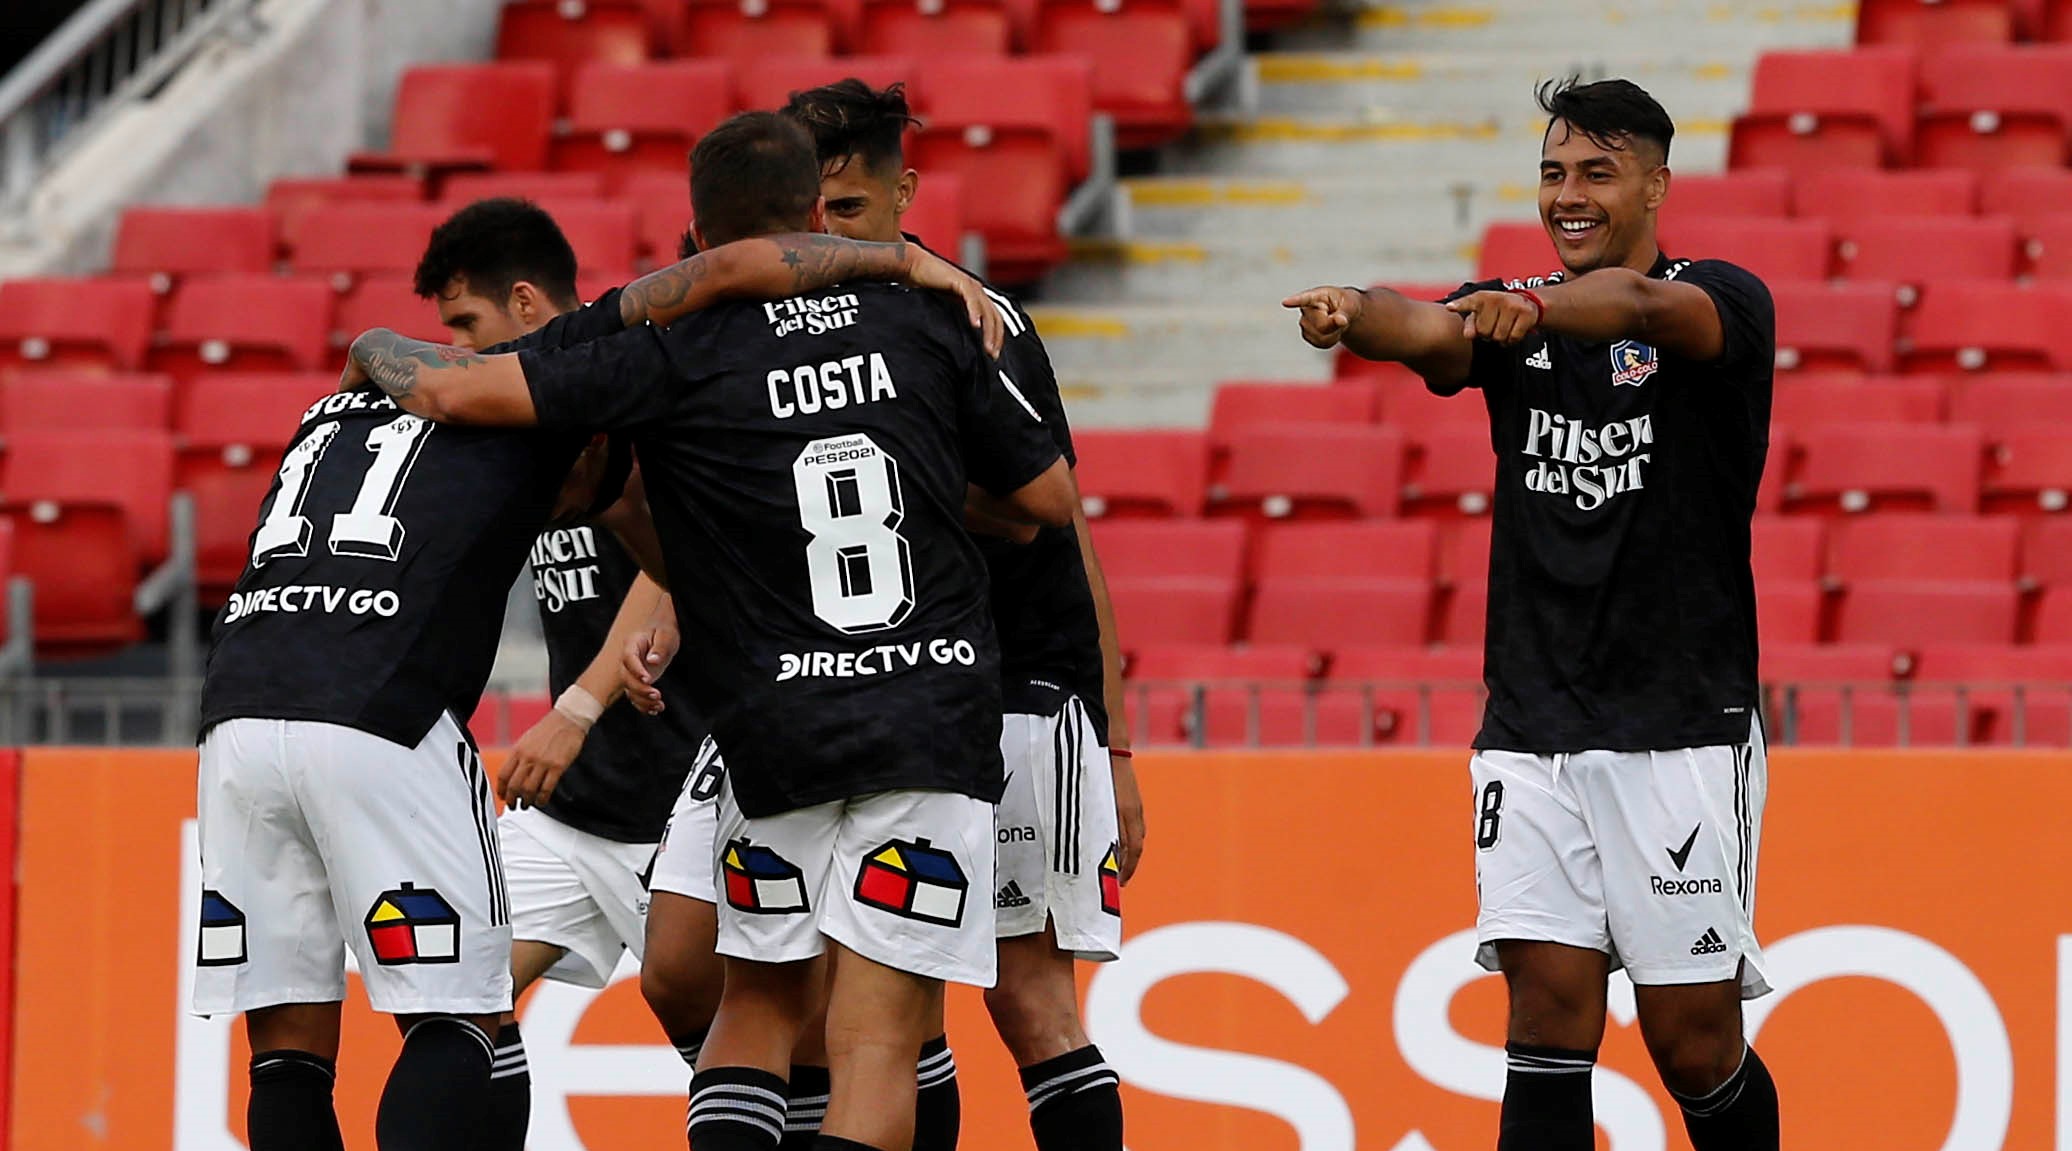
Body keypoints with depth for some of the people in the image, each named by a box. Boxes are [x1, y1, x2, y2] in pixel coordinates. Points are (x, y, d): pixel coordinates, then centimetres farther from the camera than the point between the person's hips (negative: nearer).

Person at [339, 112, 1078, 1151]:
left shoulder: (677, 351, -4)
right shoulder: (925, 322, 4)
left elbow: (462, 392, -11)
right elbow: (1051, 498, 13)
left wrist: (376, 351, 11)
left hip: (776, 731, 0)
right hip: (937, 719, 0)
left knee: (760, 1001, 20)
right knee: (876, 1044, -3)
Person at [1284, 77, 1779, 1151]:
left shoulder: (1724, 303, -3)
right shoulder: (1511, 313, 9)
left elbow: (1647, 305, -27)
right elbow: (1424, 329, -13)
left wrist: (1539, 308, -49)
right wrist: (1353, 315, -37)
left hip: (1680, 730, -3)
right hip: (1532, 731, 4)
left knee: (1693, 1042, 0)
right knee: (1550, 1014, -6)